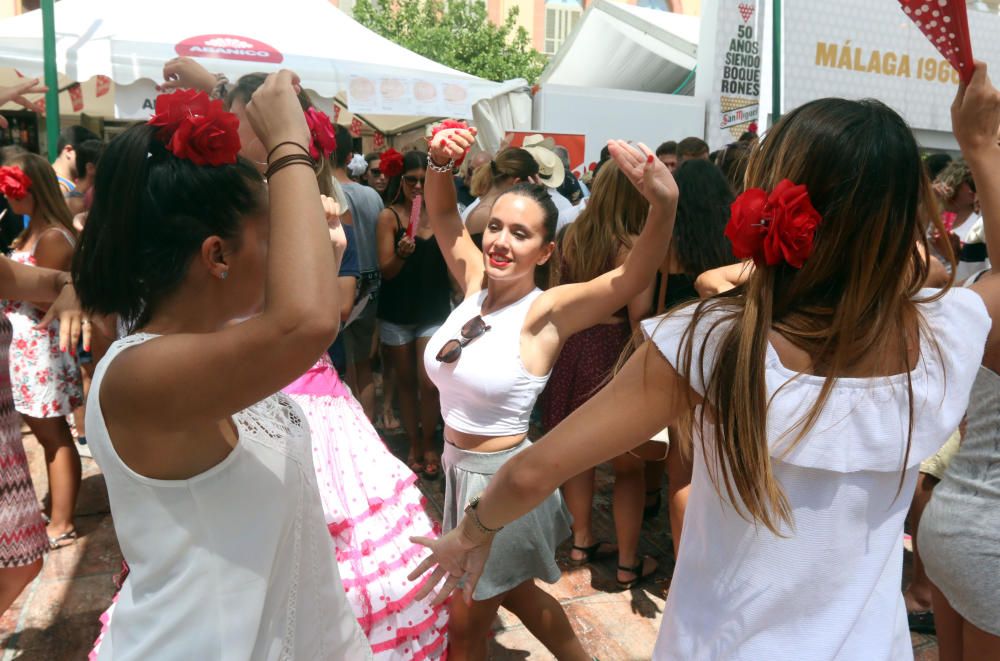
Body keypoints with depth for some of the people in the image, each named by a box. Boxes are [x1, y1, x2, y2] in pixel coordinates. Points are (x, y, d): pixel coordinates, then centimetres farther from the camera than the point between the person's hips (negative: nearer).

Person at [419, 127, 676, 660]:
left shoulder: (546, 312, -21)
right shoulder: (475, 282, -4)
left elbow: (633, 277, -35)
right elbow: (443, 215, 4)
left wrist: (664, 204, -53)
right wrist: (440, 162, -17)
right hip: (457, 467, 7)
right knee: (513, 591, 28)